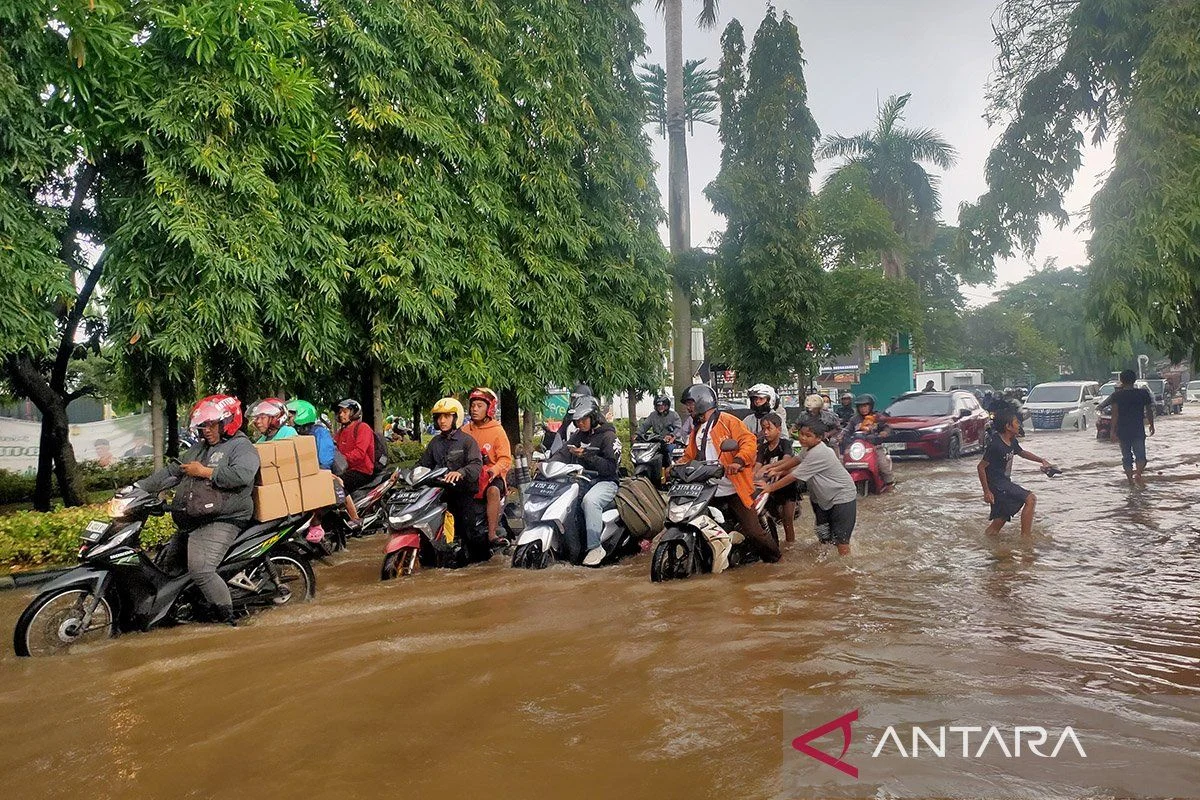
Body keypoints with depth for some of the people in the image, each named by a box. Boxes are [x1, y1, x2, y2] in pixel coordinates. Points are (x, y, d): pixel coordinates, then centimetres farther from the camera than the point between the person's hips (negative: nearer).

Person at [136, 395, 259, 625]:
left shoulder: (242, 447, -5)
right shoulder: (199, 449, 23)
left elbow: (242, 475, -24)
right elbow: (171, 472, 23)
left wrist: (204, 472, -16)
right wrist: (140, 487, 11)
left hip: (220, 522, -10)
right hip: (190, 524, 10)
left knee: (201, 571, -24)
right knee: (163, 565, 17)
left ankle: (227, 619, -15)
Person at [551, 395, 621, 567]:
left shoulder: (608, 436, -6)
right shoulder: (579, 435, 16)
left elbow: (610, 466, -15)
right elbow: (563, 453, 6)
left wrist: (586, 455, -21)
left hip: (605, 481, -7)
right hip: (581, 480, 7)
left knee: (590, 500, -36)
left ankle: (595, 547, -32)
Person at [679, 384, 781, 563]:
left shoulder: (728, 421, -5)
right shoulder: (696, 429, 20)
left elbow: (749, 441, -16)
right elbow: (689, 456, 19)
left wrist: (738, 461, -33)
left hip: (735, 490, -7)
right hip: (709, 493, 8)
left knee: (753, 531, -7)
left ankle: (774, 560, 15)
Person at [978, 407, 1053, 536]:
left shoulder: (1012, 442, 6)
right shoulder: (996, 445, -21)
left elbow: (1022, 452, 30)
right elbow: (981, 467, -18)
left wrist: (1042, 460, 22)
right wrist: (986, 491, -19)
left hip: (1005, 483, 10)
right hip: (997, 484, -10)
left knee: (1001, 519, 16)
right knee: (1030, 499, -15)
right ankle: (1025, 538, -12)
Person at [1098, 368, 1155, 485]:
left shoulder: (1117, 395, -4)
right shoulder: (1143, 393, 2)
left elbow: (1115, 413, -11)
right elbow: (1149, 411, 7)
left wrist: (1113, 430, -12)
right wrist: (1152, 425, 20)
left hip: (1122, 431, 0)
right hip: (1138, 430, 0)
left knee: (1126, 456, 10)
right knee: (1140, 454, 1)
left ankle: (1130, 478, 10)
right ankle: (1138, 473, -26)